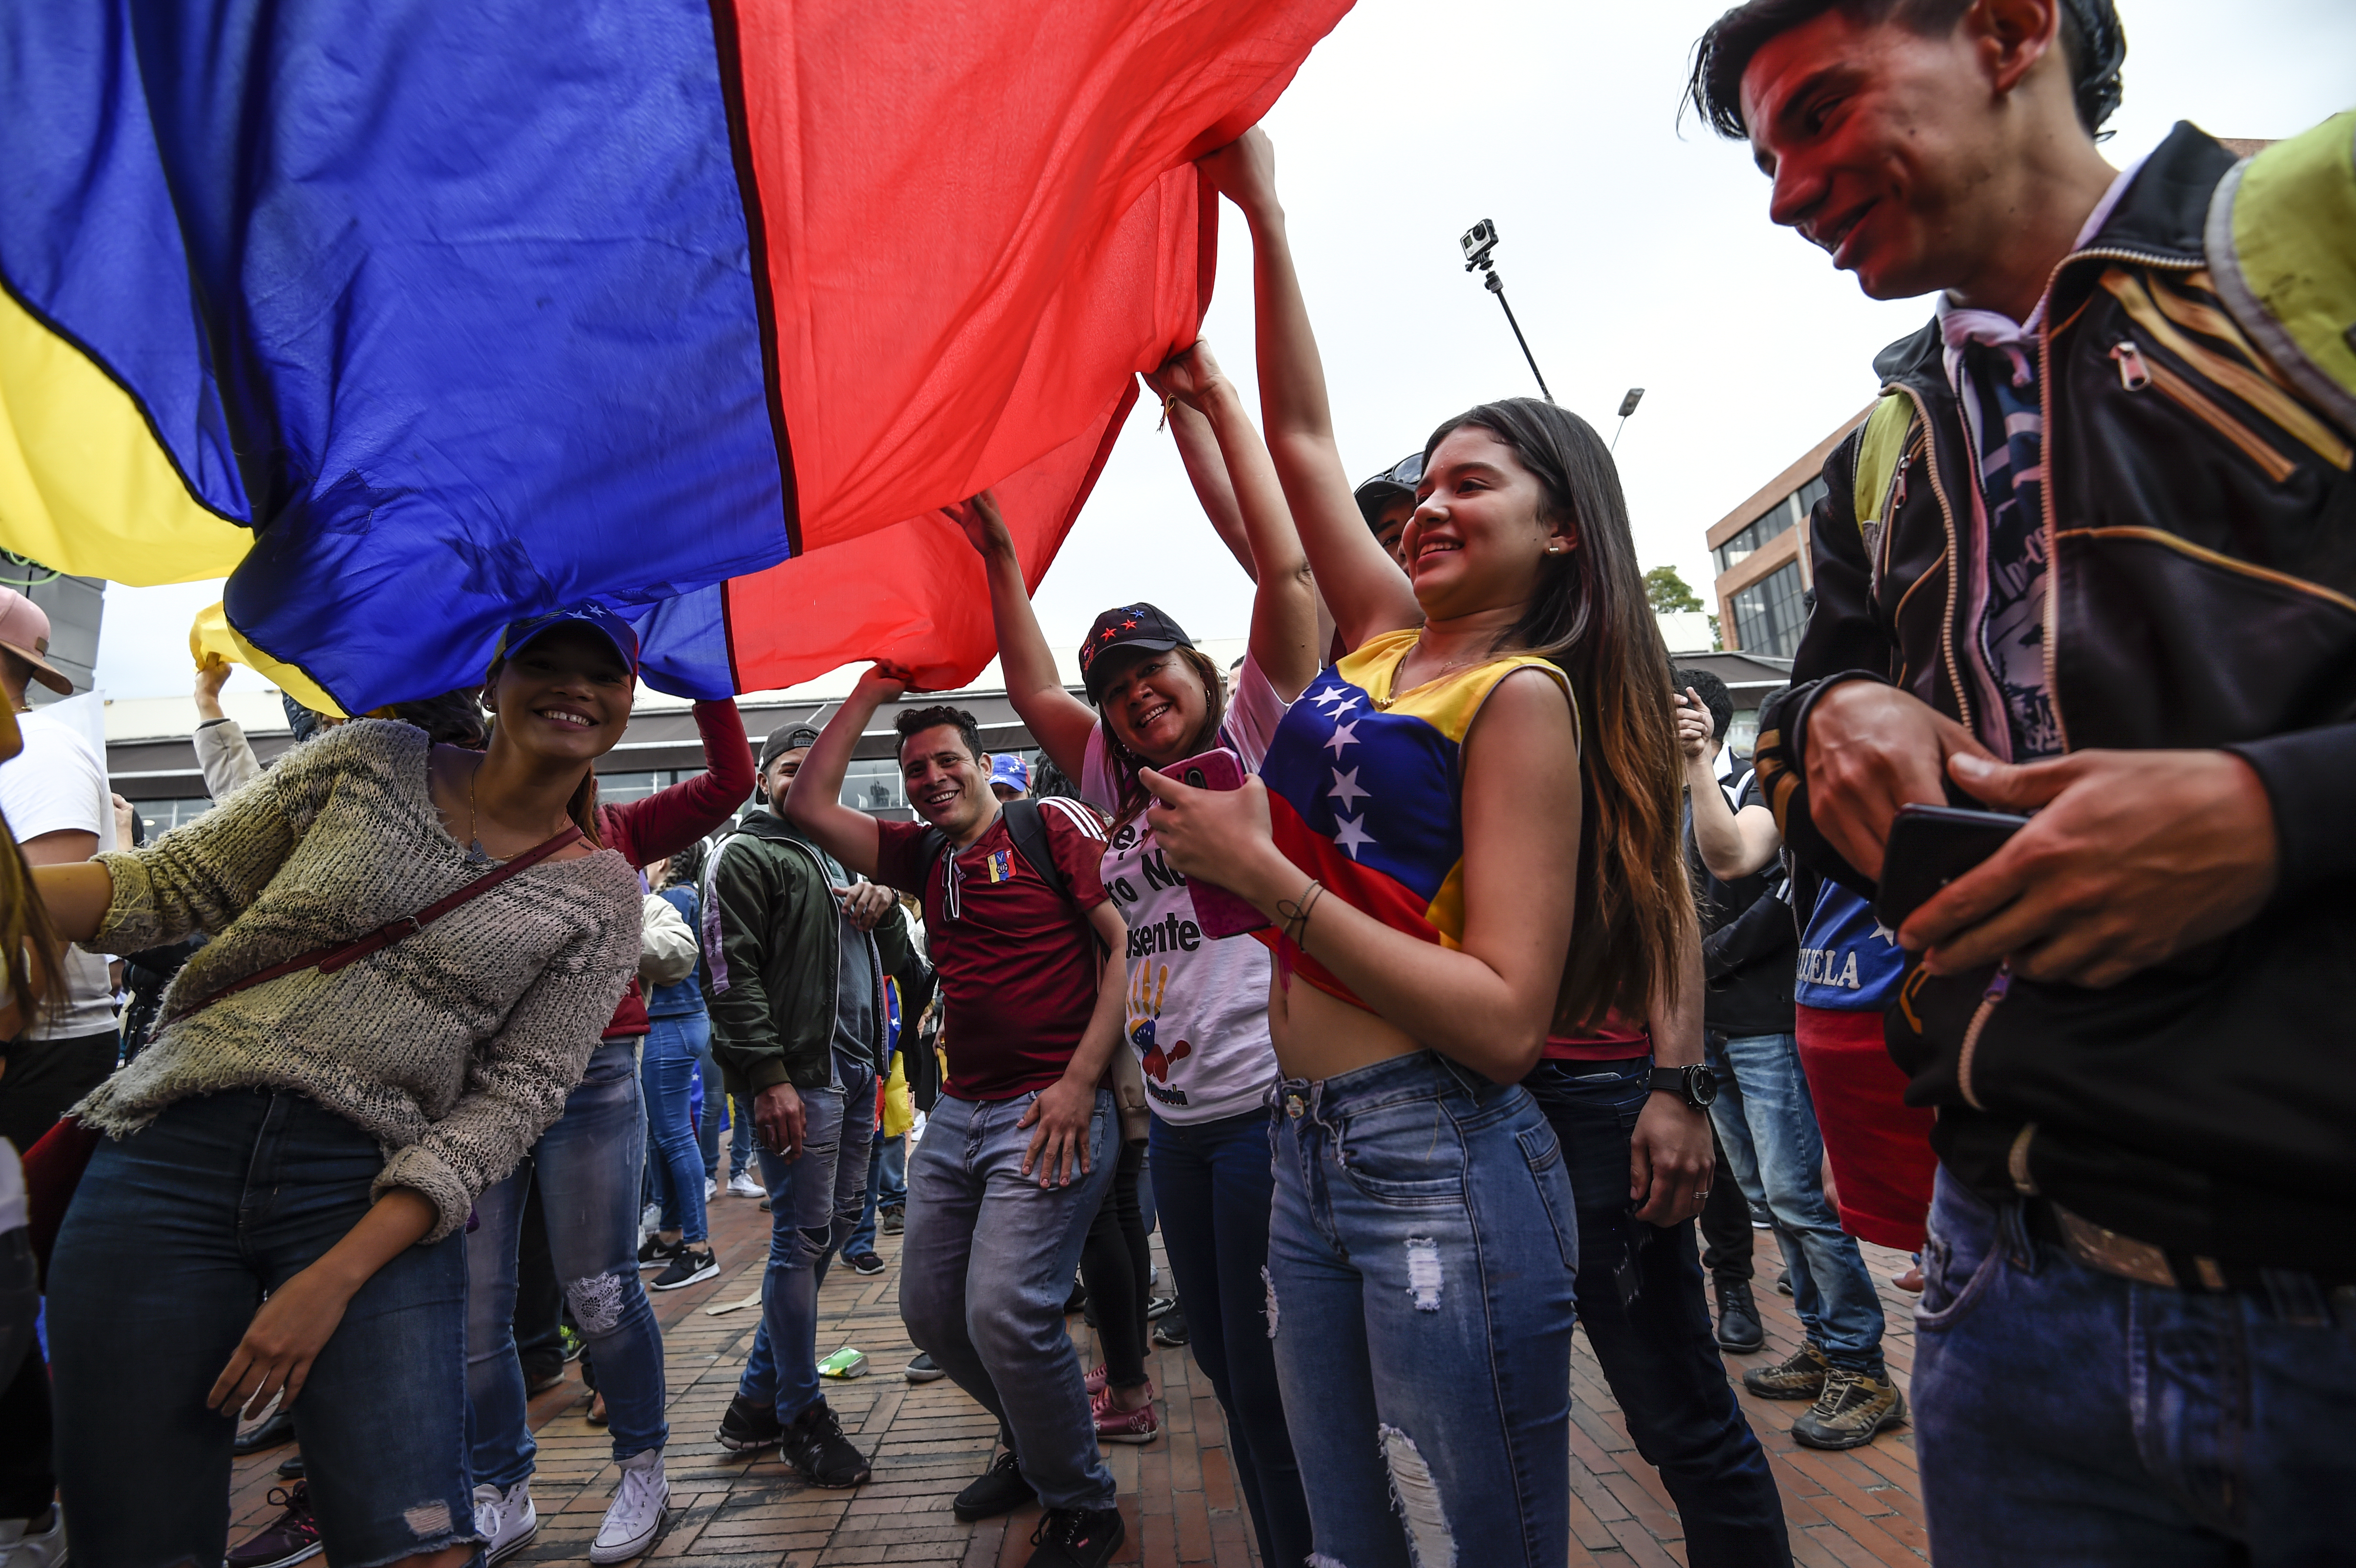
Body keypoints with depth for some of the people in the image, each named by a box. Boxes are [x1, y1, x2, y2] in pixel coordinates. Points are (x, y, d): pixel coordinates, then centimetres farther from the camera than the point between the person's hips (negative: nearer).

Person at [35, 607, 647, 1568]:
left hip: (371, 1195, -1)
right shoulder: (373, 760, 6)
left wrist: (339, 1275, -12)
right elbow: (170, 886, 7)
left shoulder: (602, 897, 2)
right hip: (167, 1155, 1)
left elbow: (515, 1095, -4)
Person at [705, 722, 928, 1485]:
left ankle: (758, 1397, 24)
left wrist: (885, 906, 2)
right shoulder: (744, 856, -1)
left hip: (855, 1068, 8)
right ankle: (800, 1415, 11)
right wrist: (769, 1078, -19)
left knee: (840, 1218, 11)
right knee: (805, 1234, -4)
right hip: (799, 1075, -8)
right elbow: (733, 974, -11)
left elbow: (897, 961, 23)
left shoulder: (841, 859, 23)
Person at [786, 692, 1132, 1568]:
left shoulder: (1049, 825, -4)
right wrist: (872, 688, 10)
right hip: (959, 1113, 8)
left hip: (1053, 1111, -7)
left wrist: (1080, 1080, -15)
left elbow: (1131, 941, -10)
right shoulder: (924, 855, 13)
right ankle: (1035, 1447, 36)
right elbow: (809, 806, 10)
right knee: (930, 1309, 12)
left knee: (1005, 1313, -16)